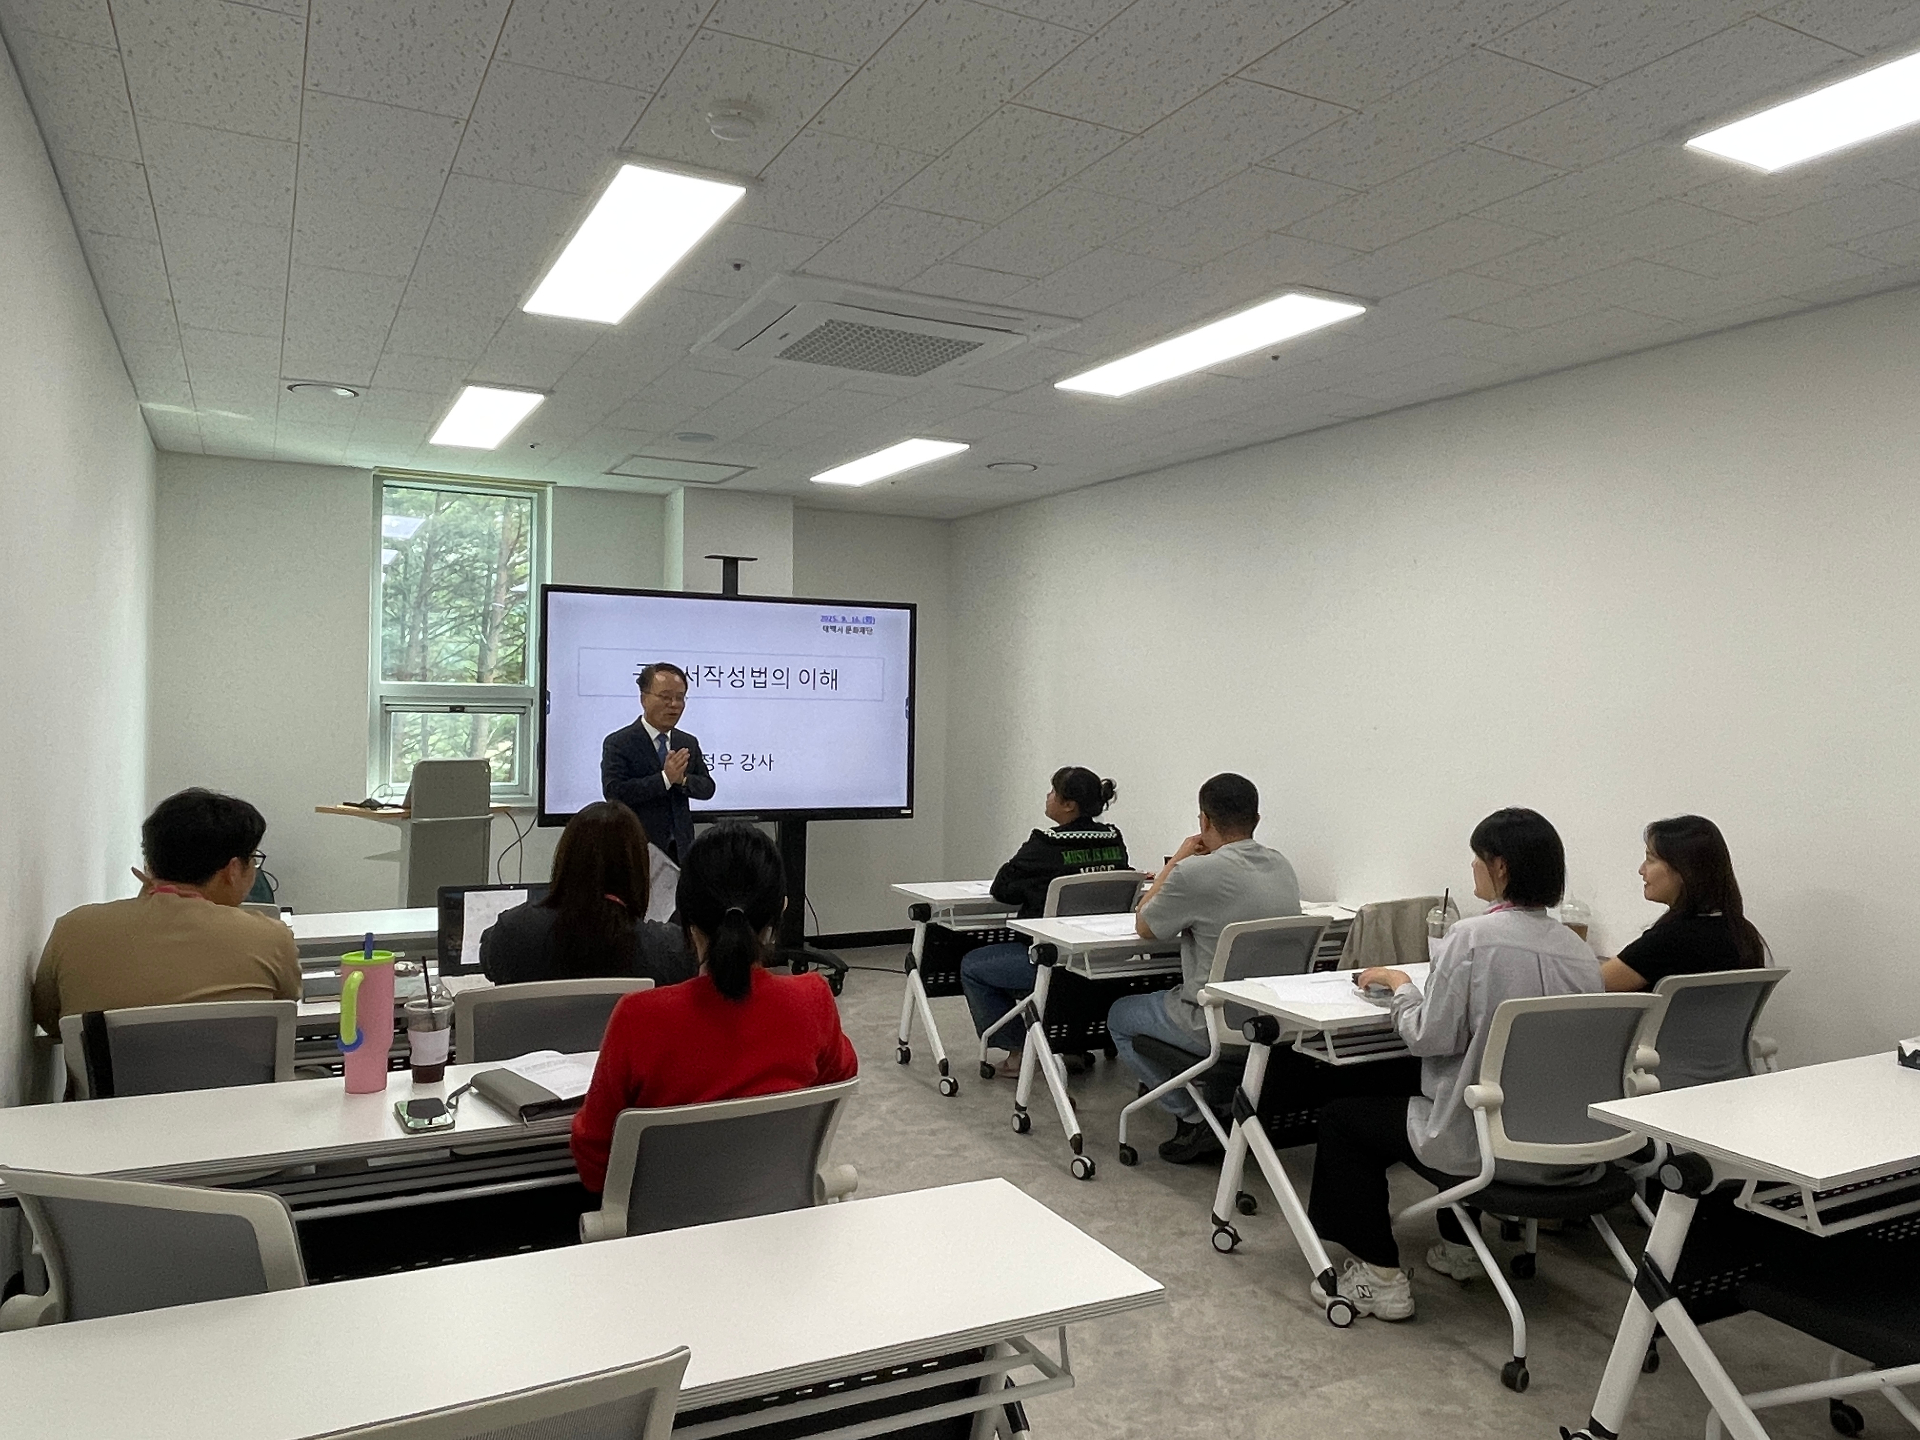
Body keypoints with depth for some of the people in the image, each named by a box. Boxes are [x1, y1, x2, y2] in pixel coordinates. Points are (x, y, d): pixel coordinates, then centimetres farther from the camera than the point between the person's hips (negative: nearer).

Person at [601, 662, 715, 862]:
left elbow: (707, 788, 8)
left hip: (681, 848, 5)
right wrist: (665, 778, -22)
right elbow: (613, 792, -17)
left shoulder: (689, 743, 11)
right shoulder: (618, 743, -5)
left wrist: (682, 779, -14)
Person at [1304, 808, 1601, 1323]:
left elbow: (1430, 1036, -17)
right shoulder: (1579, 950, 2)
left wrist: (1399, 983, 1)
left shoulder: (1473, 937, -19)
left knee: (1342, 1115, 13)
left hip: (1487, 1146, -7)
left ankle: (1379, 1275, 12)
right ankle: (1459, 1246, 43)